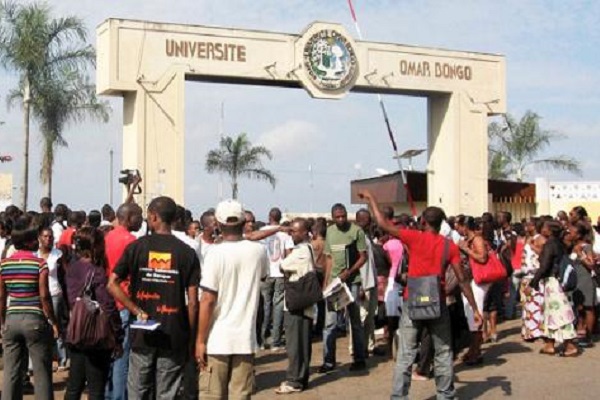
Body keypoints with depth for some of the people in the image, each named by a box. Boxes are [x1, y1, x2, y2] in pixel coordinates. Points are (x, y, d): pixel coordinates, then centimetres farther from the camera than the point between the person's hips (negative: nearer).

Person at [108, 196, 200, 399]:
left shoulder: (136, 247, -1)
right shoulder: (186, 253, -4)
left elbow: (112, 284, -8)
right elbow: (192, 302, -6)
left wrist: (137, 311, -4)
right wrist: (191, 338, 2)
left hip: (142, 336, 1)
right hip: (174, 337, -1)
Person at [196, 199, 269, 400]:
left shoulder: (216, 253, -12)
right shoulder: (258, 251, 1)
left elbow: (208, 300, -14)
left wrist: (200, 340, -8)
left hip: (218, 340, -3)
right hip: (246, 338, 3)